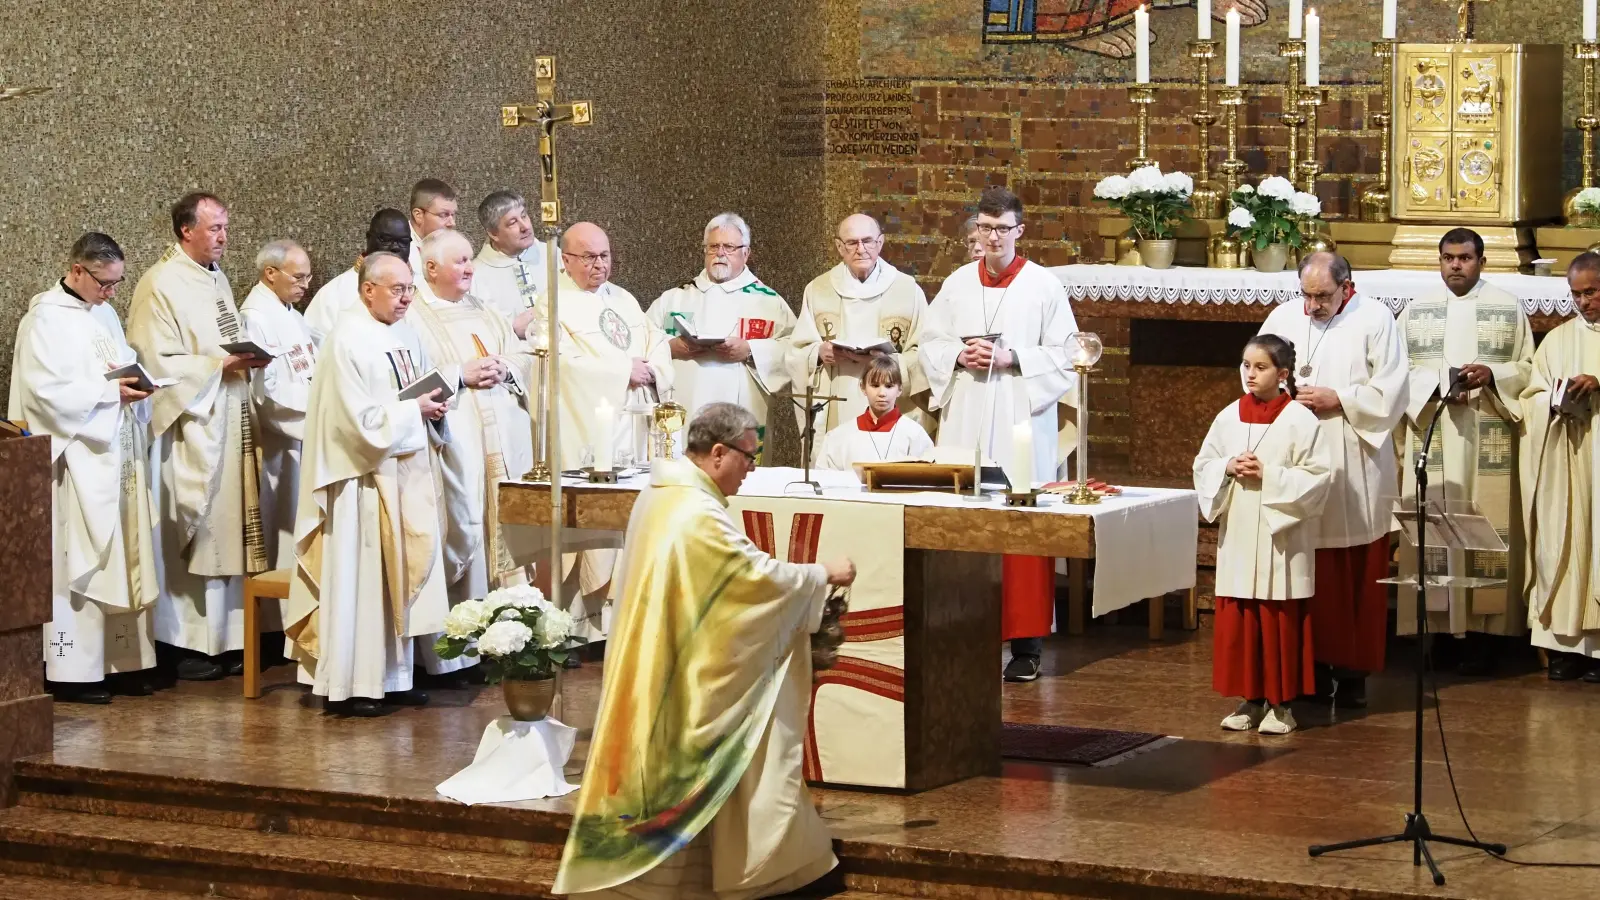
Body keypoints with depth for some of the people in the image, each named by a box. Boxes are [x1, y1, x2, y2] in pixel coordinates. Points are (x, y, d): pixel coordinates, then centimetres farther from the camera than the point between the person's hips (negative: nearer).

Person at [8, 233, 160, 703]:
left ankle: (118, 662, 14)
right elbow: (49, 391, -17)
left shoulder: (105, 314, 14)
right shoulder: (46, 319, -9)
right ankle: (71, 671, -2)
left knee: (121, 559, 8)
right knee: (77, 561, -6)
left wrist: (135, 380, -2)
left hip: (117, 454, 8)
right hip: (77, 457, -8)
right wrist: (111, 391, -19)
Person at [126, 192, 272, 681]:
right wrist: (221, 366, -18)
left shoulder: (218, 279, 14)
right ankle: (188, 643, 2)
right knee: (193, 535, -4)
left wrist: (249, 357, 5)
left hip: (230, 424, 8)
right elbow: (156, 362, -17)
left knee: (231, 531, 8)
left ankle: (227, 637, 14)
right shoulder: (160, 286, -12)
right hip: (191, 426, -8)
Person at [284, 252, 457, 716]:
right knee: (358, 580, -4)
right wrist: (413, 410, -13)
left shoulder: (406, 336, 10)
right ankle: (347, 685, 2)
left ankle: (391, 677, 18)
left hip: (405, 476, 8)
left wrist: (435, 407, -2)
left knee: (400, 576, 10)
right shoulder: (347, 341, -15)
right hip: (363, 478, -8)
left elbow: (424, 395, 20)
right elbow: (359, 419, -19)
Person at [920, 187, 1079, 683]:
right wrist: (959, 355, -6)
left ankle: (1026, 645, 0)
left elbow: (1064, 356, -1)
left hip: (1022, 419, -3)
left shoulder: (1044, 286, 1)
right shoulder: (958, 284, 11)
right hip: (965, 421, 3)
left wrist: (1013, 358, -13)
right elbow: (930, 345, 13)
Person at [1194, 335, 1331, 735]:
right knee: (1237, 622, 6)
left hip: (1280, 537, -4)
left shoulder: (1300, 420, -7)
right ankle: (1250, 699, 16)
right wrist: (1228, 468, -9)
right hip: (1237, 535, 4)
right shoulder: (1229, 417, 6)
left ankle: (1280, 703, 10)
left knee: (1279, 623, 1)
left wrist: (1269, 474, -17)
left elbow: (1317, 476, -10)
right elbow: (1203, 466, 11)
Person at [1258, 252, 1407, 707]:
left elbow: (1390, 392, -6)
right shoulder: (1284, 317, 8)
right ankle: (1315, 665, 10)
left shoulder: (1375, 319, -2)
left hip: (1356, 476, -3)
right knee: (1309, 575, 3)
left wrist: (1337, 400, -13)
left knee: (1357, 578, 1)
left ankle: (1354, 670, 8)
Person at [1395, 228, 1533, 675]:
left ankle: (1481, 631, -1)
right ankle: (1437, 627, 1)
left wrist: (1491, 375, -13)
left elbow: (1528, 367, 5)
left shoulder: (1509, 308, 6)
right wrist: (1435, 386, -12)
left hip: (1489, 439, -1)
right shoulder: (1415, 310, 9)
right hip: (1431, 434, 1)